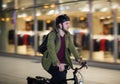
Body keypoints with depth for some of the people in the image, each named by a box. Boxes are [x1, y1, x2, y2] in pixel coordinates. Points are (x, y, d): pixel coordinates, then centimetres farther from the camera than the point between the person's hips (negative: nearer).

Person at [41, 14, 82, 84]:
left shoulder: (67, 34, -1)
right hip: (51, 62, -6)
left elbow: (71, 47, -4)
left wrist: (78, 58, -20)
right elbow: (51, 50, -30)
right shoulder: (53, 34, -21)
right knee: (61, 75, -27)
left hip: (62, 61, 6)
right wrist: (58, 64, -42)